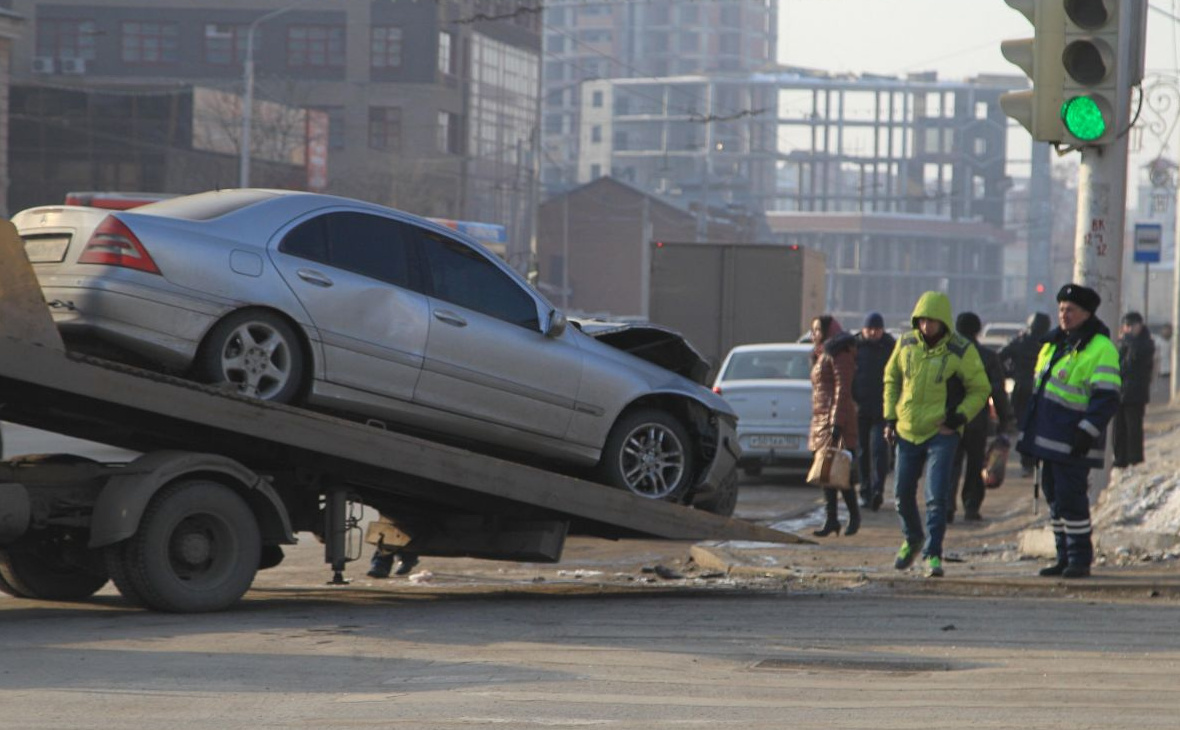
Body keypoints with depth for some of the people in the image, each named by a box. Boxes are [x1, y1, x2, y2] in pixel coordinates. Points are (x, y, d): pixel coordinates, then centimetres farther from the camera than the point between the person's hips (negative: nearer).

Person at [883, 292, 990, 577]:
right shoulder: (906, 344, 0)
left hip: (942, 433, -4)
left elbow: (980, 389, -2)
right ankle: (912, 539, 37)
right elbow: (891, 378, 15)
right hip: (907, 431, 4)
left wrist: (959, 417, -16)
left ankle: (933, 554, -8)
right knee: (903, 493, 12)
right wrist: (890, 418, 8)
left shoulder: (961, 351, -11)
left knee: (937, 497, -13)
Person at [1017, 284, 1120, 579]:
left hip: (1073, 442, -9)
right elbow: (1040, 386, 25)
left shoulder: (1100, 349, -11)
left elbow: (1107, 397, -18)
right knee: (1054, 497, 10)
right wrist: (1029, 429, 23)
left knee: (1070, 498, -9)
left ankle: (1080, 560, -1)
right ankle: (1064, 558, 17)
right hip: (1049, 438, 9)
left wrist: (1087, 432, -24)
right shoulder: (1054, 343, 16)